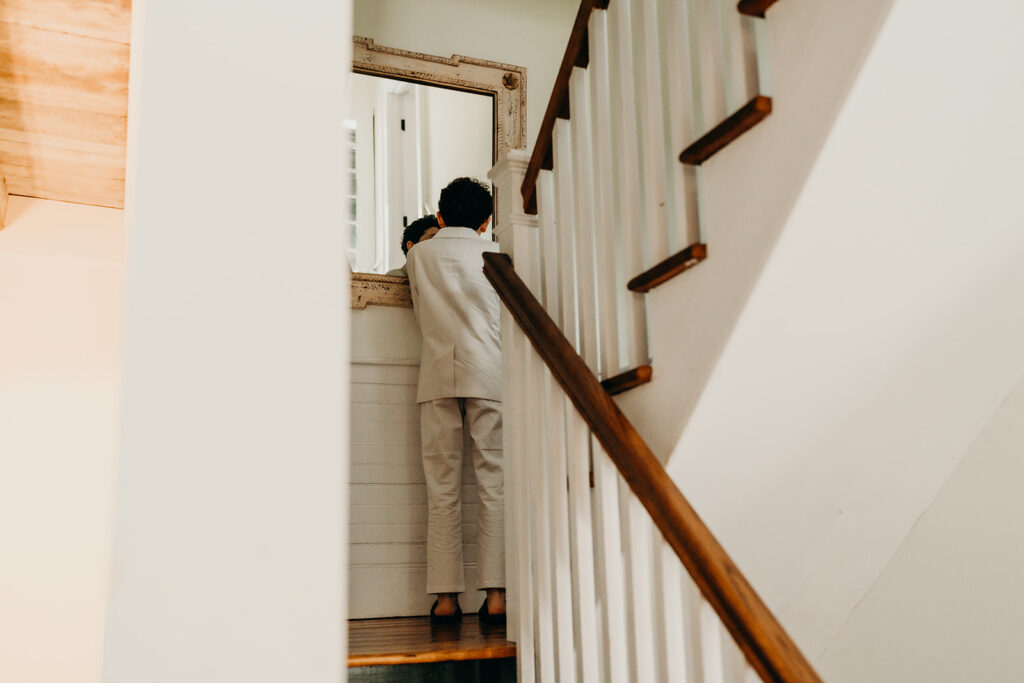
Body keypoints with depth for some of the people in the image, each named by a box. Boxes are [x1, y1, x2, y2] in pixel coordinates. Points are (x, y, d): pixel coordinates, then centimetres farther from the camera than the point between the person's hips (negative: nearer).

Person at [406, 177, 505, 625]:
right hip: (487, 374, -1)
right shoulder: (495, 253, 9)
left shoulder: (419, 255, 12)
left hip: (437, 374, 1)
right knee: (494, 483, -2)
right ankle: (495, 595, -6)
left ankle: (445, 597, 0)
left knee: (442, 488, 2)